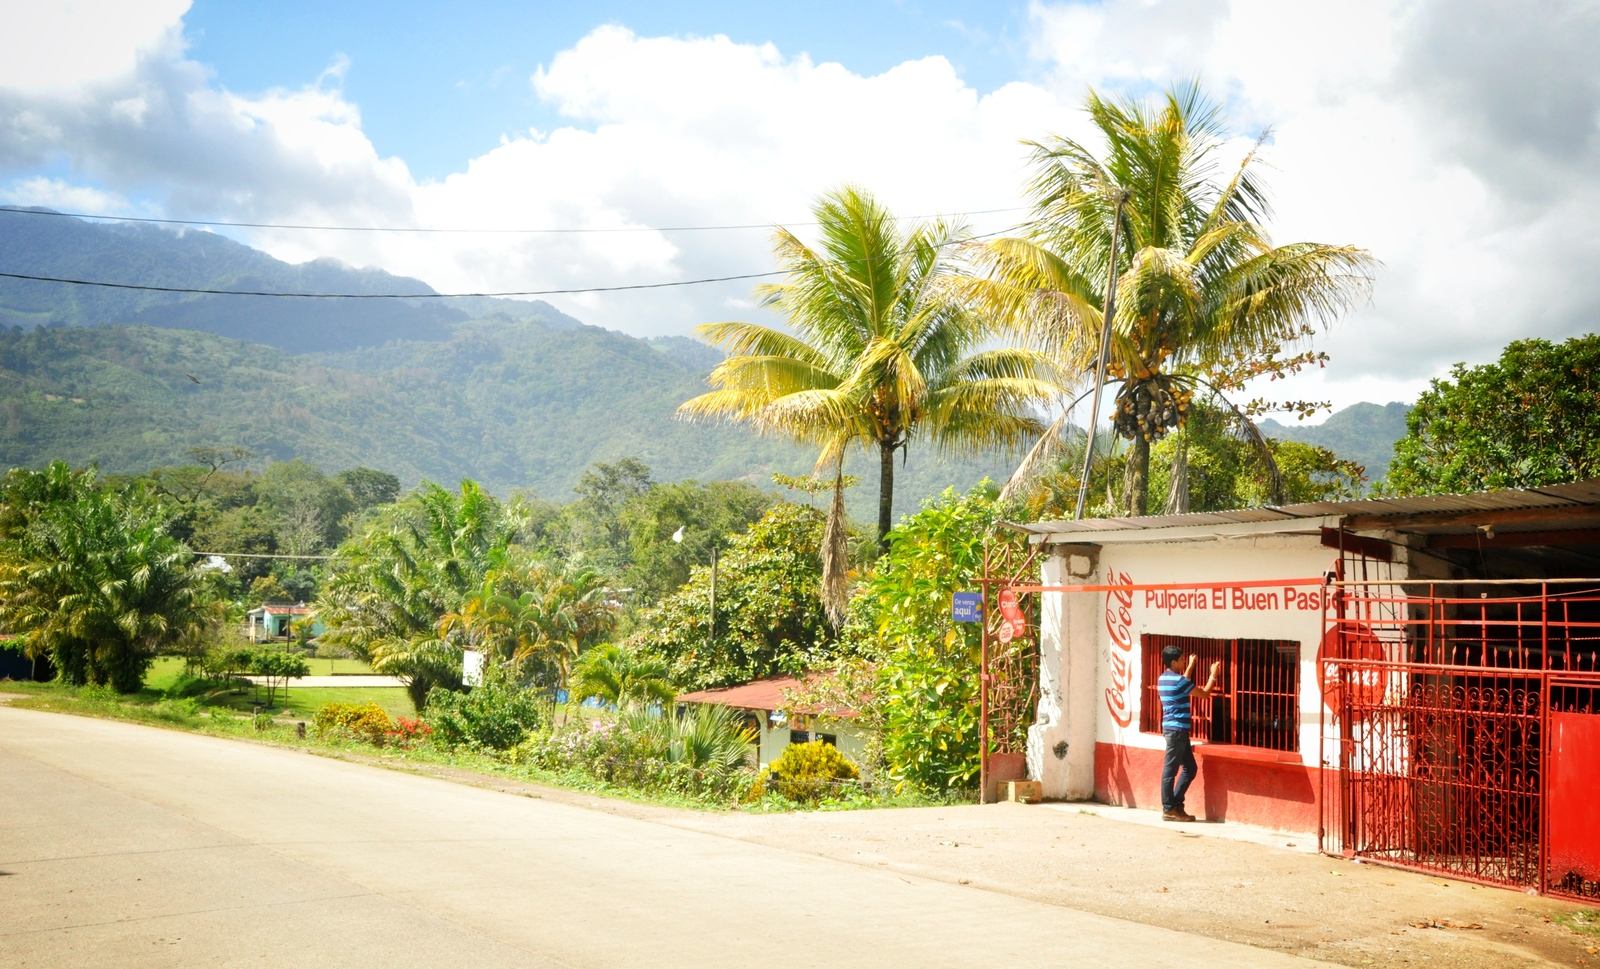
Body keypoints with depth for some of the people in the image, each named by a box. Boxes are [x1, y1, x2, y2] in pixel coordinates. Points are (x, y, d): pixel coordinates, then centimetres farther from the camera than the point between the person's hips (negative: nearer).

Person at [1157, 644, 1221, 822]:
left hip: (1172, 728, 10)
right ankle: (1169, 809, -1)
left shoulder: (1163, 679, 12)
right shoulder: (1178, 680, -15)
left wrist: (1191, 666, 38)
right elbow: (1204, 693, -7)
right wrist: (1213, 674, 6)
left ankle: (1176, 804, 15)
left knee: (1189, 768, 13)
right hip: (1177, 729, -10)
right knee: (1170, 769, -5)